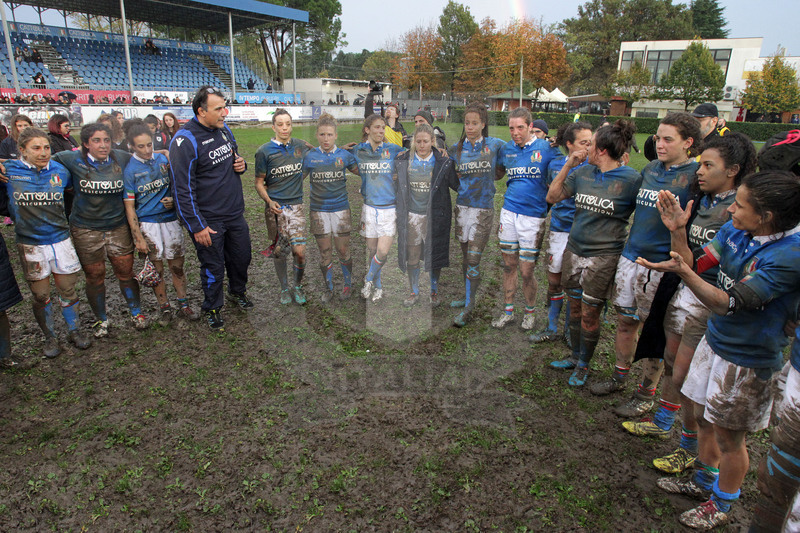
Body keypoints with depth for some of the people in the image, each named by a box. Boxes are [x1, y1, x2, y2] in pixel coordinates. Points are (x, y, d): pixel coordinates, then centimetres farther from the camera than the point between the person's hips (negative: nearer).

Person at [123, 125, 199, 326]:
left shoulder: (163, 159, 4)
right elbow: (129, 207, -4)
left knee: (177, 266, 7)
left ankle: (183, 305, 18)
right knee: (156, 269, 5)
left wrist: (173, 200, -8)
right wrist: (138, 238, -8)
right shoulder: (129, 169, -4)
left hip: (170, 219, 2)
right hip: (147, 224, -2)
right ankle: (164, 308, 19)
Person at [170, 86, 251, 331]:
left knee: (241, 257, 19)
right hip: (208, 220, -6)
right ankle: (212, 308, 30)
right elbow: (183, 189, -18)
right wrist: (196, 226, -18)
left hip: (235, 214, 7)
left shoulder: (224, 130, 4)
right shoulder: (185, 141, -18)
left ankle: (238, 291, 47)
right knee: (213, 267, 7)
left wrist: (241, 164, -2)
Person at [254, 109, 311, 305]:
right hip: (274, 207, -1)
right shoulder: (264, 151, -3)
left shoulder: (300, 146, 4)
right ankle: (284, 288, 27)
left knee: (299, 251, -8)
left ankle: (297, 286, 16)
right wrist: (269, 202, -14)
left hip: (296, 206, 1)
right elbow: (259, 182, 1)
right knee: (279, 252, 7)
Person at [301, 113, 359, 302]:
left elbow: (361, 171, 13)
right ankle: (328, 288, 22)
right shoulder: (310, 157, 0)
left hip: (341, 209, 0)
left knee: (343, 250, 4)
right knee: (324, 252, 6)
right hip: (319, 210, 0)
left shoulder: (344, 155, 1)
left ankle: (348, 284, 26)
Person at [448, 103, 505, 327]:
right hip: (462, 206, 4)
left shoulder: (495, 145, -2)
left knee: (473, 259, -7)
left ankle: (468, 309, 1)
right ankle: (468, 297, 28)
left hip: (483, 209, -3)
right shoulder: (457, 148, 6)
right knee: (465, 256, 12)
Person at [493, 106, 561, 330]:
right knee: (508, 266, 11)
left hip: (533, 216, -3)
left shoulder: (546, 148, -4)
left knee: (526, 271, 2)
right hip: (509, 212, 4)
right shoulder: (506, 149, 8)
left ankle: (529, 312, 25)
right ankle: (508, 311, 25)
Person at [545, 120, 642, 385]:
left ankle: (584, 365, 25)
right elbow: (552, 197, 6)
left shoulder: (631, 179, -9)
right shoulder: (582, 172, 5)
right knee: (574, 307, 16)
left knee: (589, 314, 4)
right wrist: (568, 165, -1)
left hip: (603, 256, -5)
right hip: (574, 249, 5)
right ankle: (574, 355, 36)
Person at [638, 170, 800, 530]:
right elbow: (697, 264, 0)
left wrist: (682, 272, -41)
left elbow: (729, 303, -30)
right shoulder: (736, 230, -5)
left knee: (729, 437, 11)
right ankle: (703, 481, 45)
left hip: (749, 359, -7)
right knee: (706, 418, 21)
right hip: (715, 339, 7)